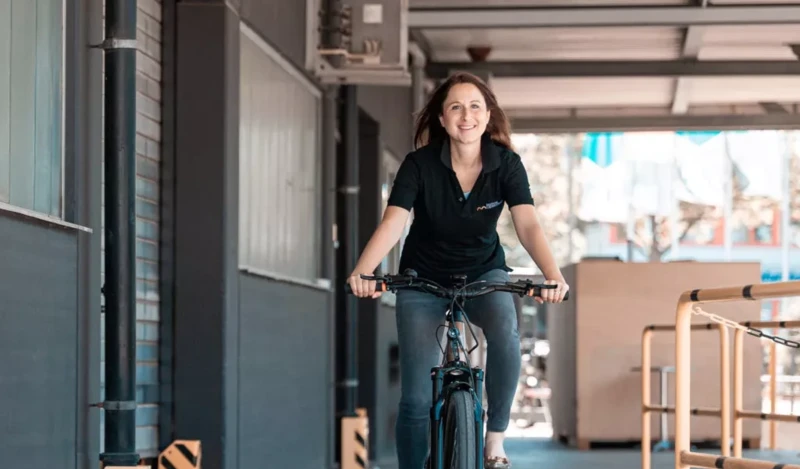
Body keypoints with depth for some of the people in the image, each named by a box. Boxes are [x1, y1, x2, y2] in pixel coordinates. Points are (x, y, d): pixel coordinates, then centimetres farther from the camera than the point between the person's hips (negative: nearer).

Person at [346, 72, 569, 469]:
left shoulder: (506, 164, -14)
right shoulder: (420, 164, -18)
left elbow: (528, 225, -25)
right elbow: (393, 222, -29)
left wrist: (553, 274, -45)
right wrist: (361, 271, -48)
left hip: (483, 273, 0)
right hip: (424, 280, 0)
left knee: (505, 332, -33)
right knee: (418, 398, -8)